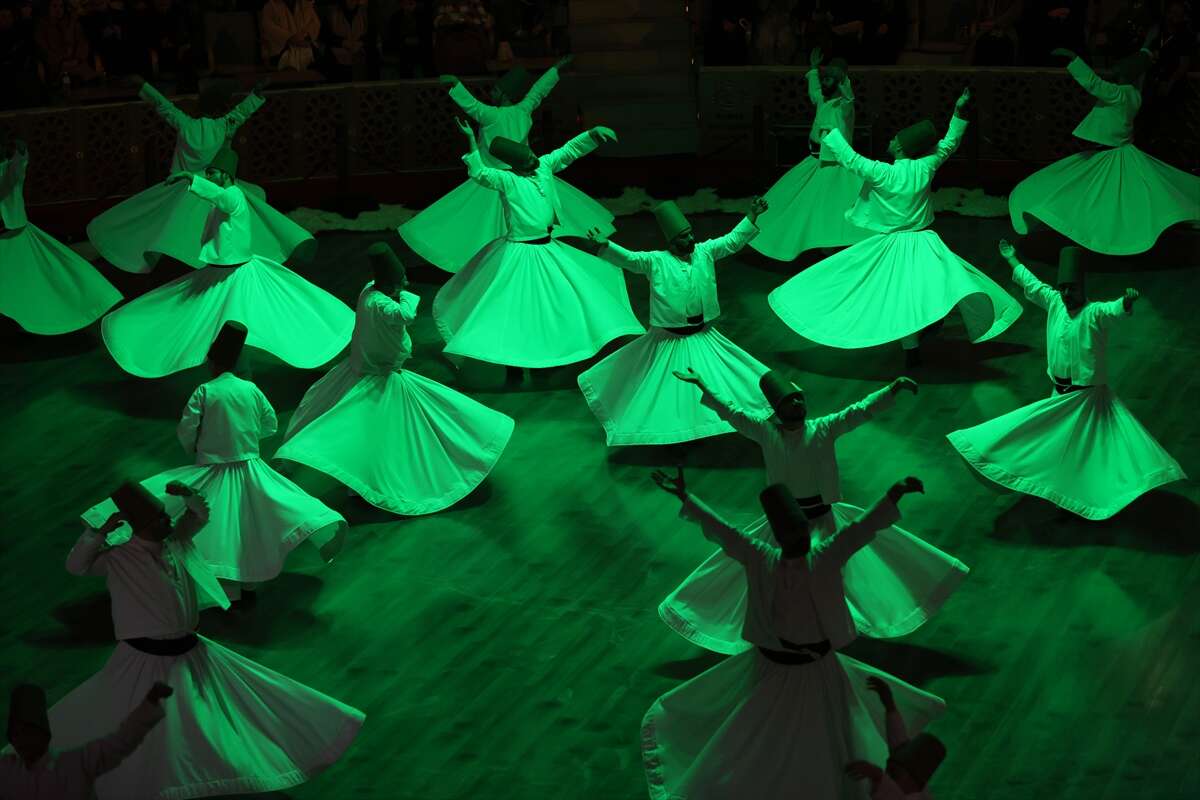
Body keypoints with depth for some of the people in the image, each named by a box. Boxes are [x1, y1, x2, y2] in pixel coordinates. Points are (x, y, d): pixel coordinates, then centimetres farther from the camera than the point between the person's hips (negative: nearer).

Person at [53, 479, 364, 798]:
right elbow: (76, 565, -23)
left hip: (190, 653, 6)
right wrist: (101, 532, -32)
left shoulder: (175, 541, 0)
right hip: (148, 660, -6)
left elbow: (201, 515, 14)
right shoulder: (119, 558, -15)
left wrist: (189, 494, -7)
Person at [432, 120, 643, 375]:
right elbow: (480, 173, -33)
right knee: (516, 309, -5)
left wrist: (594, 133, -4)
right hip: (521, 253, -8)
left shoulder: (544, 166, 2)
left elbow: (570, 149, 8)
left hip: (548, 249, 8)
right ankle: (514, 367, 5)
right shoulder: (506, 180, -17)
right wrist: (471, 141, -41)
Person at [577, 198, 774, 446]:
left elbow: (733, 240, 4)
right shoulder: (656, 260, -15)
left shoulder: (705, 252, -2)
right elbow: (629, 259, -27)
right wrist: (604, 245, -44)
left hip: (702, 337, 4)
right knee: (664, 391, 7)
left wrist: (752, 215, -3)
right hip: (669, 340, -4)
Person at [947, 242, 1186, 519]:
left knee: (1095, 445, -10)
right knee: (1055, 443, 18)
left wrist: (1128, 301, -61)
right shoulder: (1055, 303, 1)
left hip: (1088, 395, -7)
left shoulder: (1094, 313, -17)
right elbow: (1031, 283, 17)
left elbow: (1116, 309, -38)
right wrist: (1012, 260, 29)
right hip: (1060, 393, 7)